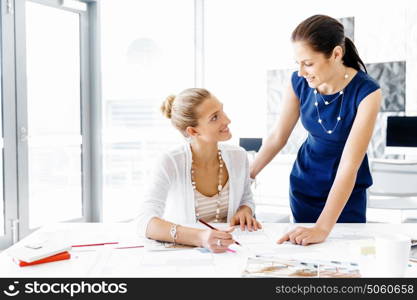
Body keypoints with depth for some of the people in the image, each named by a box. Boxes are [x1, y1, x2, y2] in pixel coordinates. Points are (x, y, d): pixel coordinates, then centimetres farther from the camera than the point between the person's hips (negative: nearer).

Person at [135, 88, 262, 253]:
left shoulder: (238, 156, -5)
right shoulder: (170, 163, -18)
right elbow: (145, 222, -28)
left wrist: (244, 212, -9)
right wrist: (198, 237, -42)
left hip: (226, 250, 3)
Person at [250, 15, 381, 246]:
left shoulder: (366, 92, -26)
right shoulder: (299, 82, -14)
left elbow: (349, 166, -31)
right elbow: (278, 137, -2)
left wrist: (322, 228, -37)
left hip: (348, 192, -3)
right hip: (303, 186, 3)